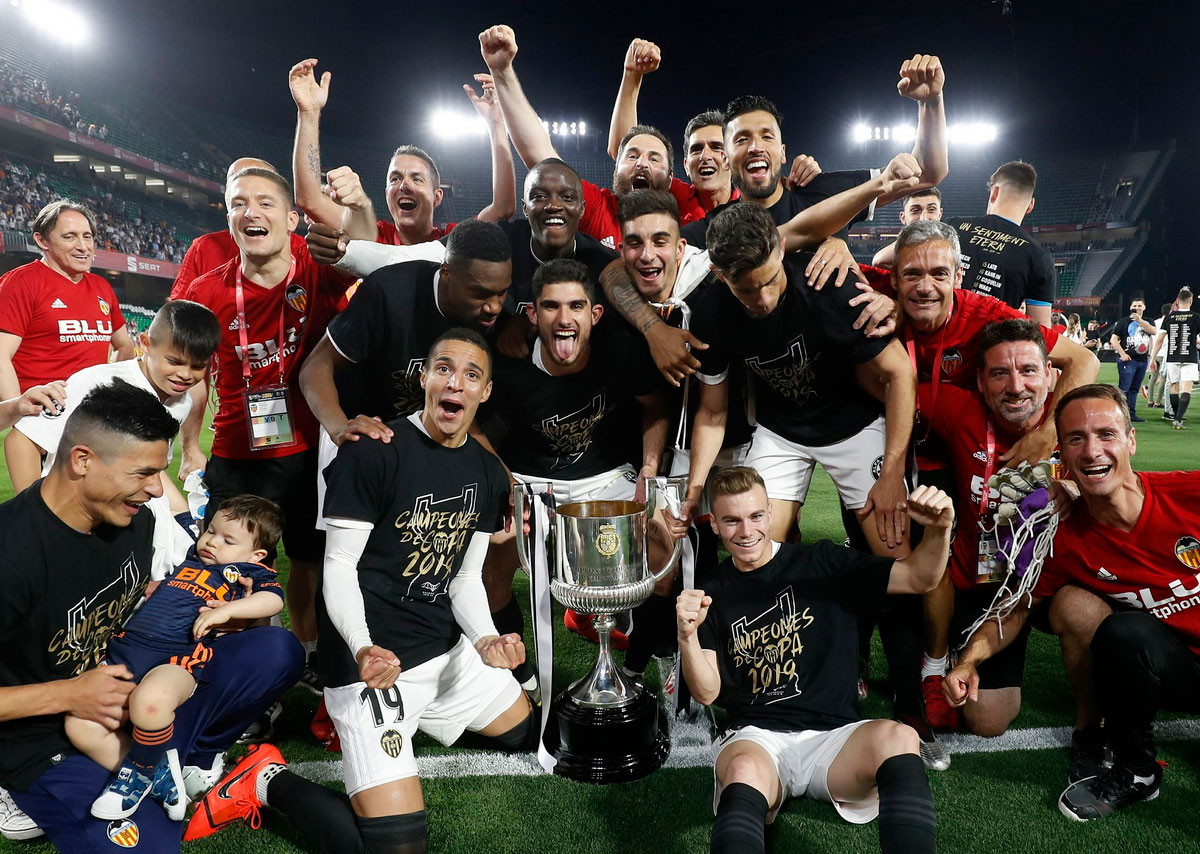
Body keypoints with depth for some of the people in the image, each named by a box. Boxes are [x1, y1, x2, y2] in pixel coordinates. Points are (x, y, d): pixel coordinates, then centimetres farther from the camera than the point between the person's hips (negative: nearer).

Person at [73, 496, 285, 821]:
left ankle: (138, 772, -8)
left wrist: (227, 610, -15)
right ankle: (158, 773, -2)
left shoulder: (250, 571, 11)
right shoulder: (189, 556, 28)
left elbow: (275, 599, -7)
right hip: (125, 647, 7)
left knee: (150, 700, -38)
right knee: (79, 724, -15)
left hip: (177, 658, -6)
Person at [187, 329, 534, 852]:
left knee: (529, 732, 22)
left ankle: (419, 721, 34)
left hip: (449, 651, 8)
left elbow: (465, 578, 7)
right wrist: (362, 647, -32)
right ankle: (269, 782, 8)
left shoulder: (488, 474, 5)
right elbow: (340, 567, -15)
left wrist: (486, 638, -12)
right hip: (375, 660, -7)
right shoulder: (374, 452, -16)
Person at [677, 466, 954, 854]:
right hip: (755, 736, 0)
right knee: (743, 771, -37)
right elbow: (707, 692, 4)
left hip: (833, 734, 1)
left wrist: (938, 530, -21)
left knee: (897, 738, -32)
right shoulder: (713, 593, 8)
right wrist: (687, 636, -16)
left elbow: (918, 578, 0)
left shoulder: (821, 563, 6)